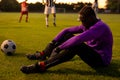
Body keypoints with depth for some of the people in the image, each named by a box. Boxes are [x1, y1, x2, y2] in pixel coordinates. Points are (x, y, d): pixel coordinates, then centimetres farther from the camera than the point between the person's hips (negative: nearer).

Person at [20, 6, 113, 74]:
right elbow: (68, 30, 3)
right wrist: (53, 42, -8)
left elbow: (79, 39, -38)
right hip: (92, 53, 9)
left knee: (76, 45, -36)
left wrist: (60, 47, -33)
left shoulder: (99, 27, -26)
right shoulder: (87, 25, 4)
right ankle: (43, 54, 1)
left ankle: (41, 66, -40)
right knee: (67, 35, 1)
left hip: (101, 60, -9)